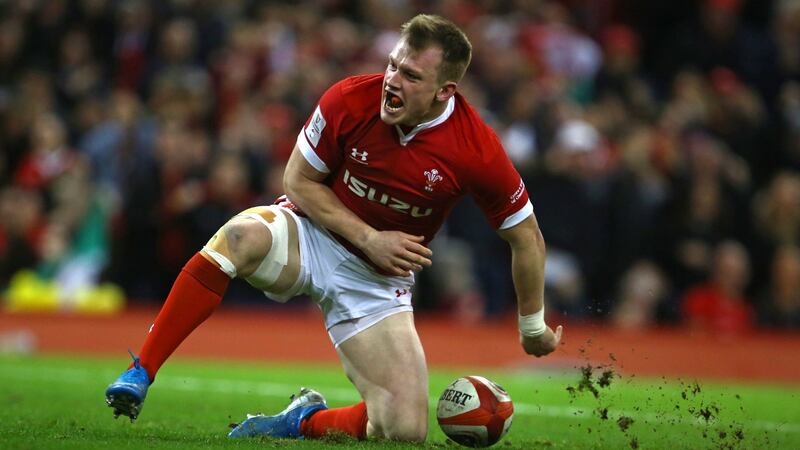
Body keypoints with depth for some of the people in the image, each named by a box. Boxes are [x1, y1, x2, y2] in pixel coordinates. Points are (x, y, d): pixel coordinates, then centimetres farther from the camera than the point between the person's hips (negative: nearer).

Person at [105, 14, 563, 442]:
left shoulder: (478, 152, -19)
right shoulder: (350, 100, -18)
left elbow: (527, 237, -4)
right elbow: (299, 180, -6)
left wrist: (534, 326, 6)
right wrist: (368, 238, -18)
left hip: (378, 279, 1)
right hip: (310, 233, -1)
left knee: (406, 430, -17)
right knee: (241, 235, -38)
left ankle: (306, 421, 14)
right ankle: (140, 375, -29)